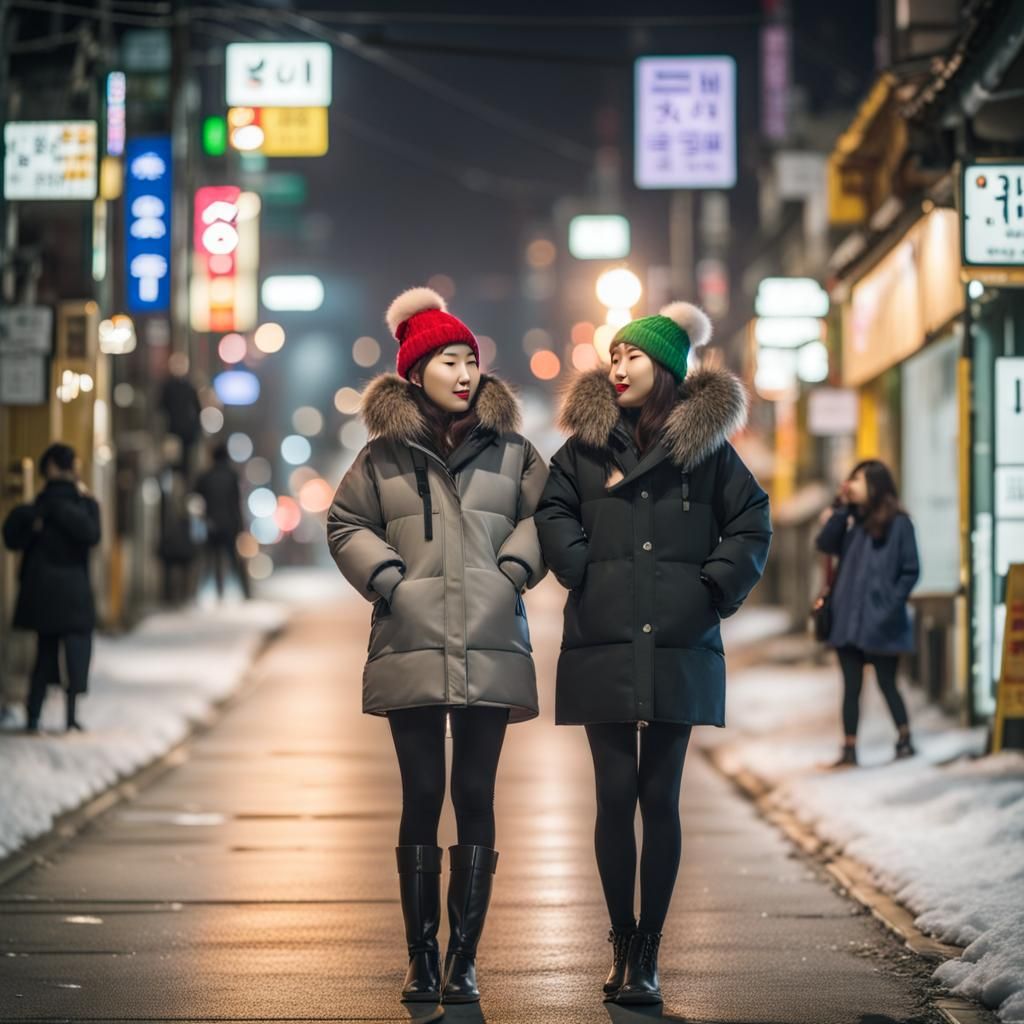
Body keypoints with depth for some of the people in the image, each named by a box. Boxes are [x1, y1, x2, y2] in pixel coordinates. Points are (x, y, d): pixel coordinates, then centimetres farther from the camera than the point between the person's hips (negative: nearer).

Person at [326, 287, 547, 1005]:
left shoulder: (511, 451, 7)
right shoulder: (384, 455, 6)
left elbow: (544, 514, 13)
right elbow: (346, 525, 12)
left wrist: (513, 570, -1)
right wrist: (387, 579, -1)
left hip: (491, 651, 1)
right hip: (411, 651, 0)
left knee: (476, 799, 1)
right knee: (421, 799, 1)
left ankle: (464, 959, 7)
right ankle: (422, 958, 8)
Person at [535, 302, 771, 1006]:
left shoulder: (706, 444, 4)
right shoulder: (587, 443, 7)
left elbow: (753, 524, 7)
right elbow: (553, 512, 10)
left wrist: (715, 590, -1)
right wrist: (582, 573, -3)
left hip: (679, 650, -1)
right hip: (602, 648, 1)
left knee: (661, 799, 1)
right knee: (616, 796, 1)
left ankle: (649, 953, 6)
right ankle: (623, 944, 11)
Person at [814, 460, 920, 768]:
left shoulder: (898, 524, -4)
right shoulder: (853, 522, 11)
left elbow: (910, 571, -6)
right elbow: (825, 545, -2)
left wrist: (892, 605, -13)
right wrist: (841, 508, -5)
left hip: (879, 624, -5)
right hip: (848, 619, 5)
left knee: (886, 683, 4)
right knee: (851, 687, 5)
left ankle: (905, 741, 17)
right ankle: (849, 751, 7)